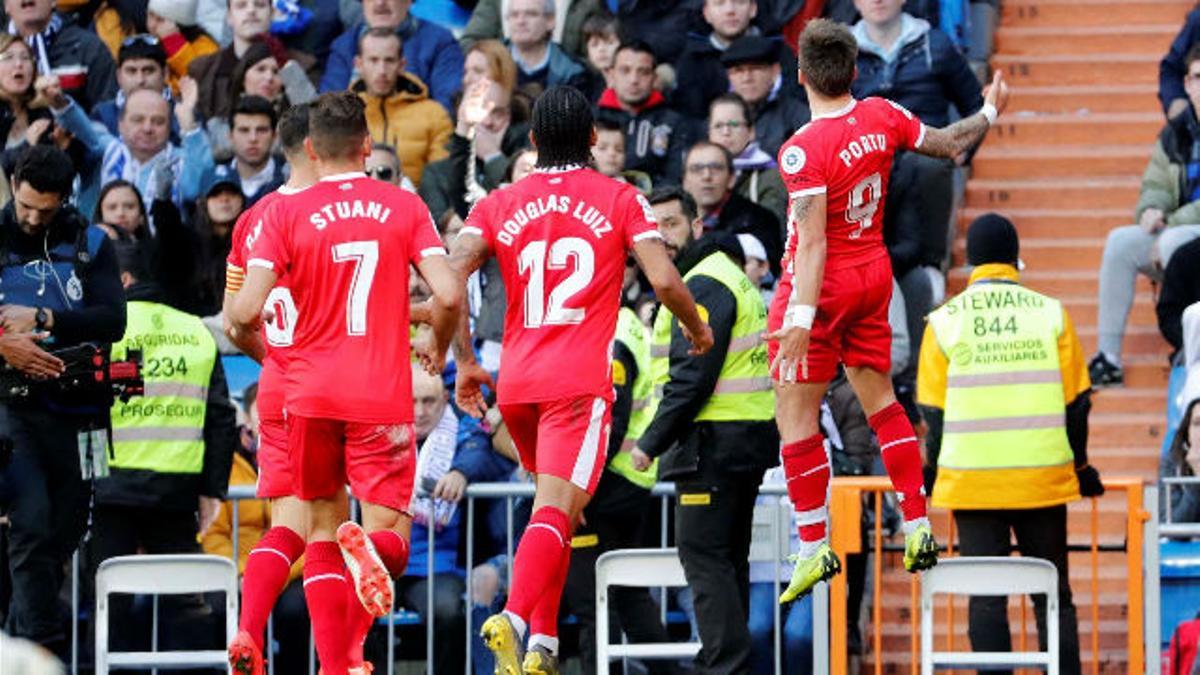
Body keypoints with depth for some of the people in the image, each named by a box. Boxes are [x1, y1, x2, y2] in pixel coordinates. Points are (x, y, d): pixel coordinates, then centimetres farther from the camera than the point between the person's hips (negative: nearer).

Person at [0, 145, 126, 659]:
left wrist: (41, 319, -15)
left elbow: (113, 320, -4)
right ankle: (45, 652, -19)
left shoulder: (90, 244, 7)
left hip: (76, 407, 3)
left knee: (65, 531, 7)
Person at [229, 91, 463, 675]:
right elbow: (448, 296, -7)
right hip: (382, 395, 0)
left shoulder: (287, 213, -1)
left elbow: (246, 311, -9)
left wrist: (254, 339, 15)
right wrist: (438, 348, 14)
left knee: (322, 532, 14)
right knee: (390, 532, 2)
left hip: (310, 389, 1)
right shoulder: (404, 206, 2)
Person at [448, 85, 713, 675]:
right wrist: (698, 328, 14)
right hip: (581, 381, -4)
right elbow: (664, 281, -5)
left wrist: (464, 362, 6)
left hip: (516, 382, 4)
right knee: (556, 511, -14)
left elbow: (450, 280, -2)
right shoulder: (620, 200, 4)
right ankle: (515, 618, -38)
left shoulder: (499, 205, 11)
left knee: (556, 506, 22)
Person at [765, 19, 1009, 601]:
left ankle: (814, 548, 0)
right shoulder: (883, 117, -5)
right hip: (874, 274, 7)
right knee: (880, 399, 19)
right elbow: (950, 143, 11)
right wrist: (989, 112, 31)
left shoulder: (803, 151, -23)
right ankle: (918, 528, 19)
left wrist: (800, 319, -27)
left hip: (822, 284, -7)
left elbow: (812, 243, -26)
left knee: (795, 413, 0)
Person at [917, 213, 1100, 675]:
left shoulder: (944, 322, 0)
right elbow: (1076, 402, 3)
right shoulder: (1050, 314, 1)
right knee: (1054, 597, 9)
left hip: (972, 480, 0)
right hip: (1043, 478, 0)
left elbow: (934, 412, 1)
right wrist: (1081, 466, 16)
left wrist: (929, 471, 16)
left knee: (986, 601, 3)